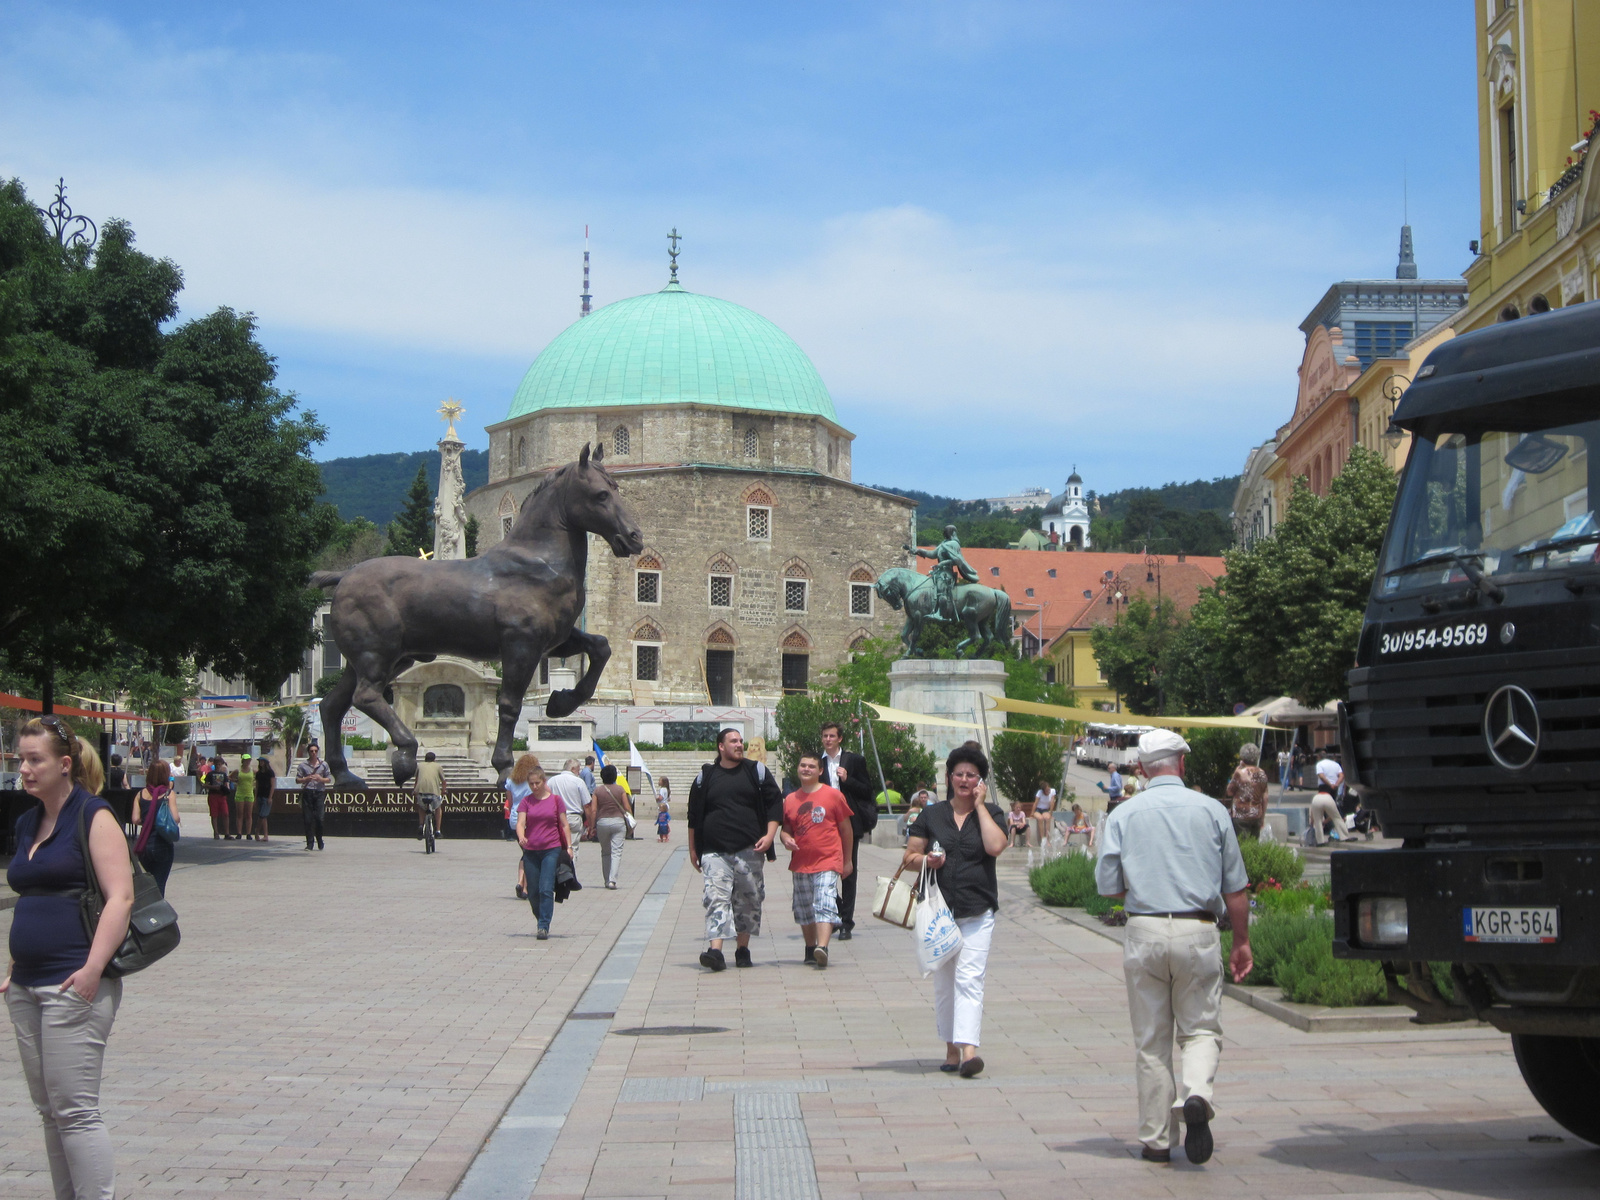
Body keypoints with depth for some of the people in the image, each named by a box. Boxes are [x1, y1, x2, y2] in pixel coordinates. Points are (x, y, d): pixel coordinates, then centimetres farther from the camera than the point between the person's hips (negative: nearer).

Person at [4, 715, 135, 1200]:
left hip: (73, 984, -8)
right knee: (49, 1110, 10)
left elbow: (121, 897, -15)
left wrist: (92, 969, -22)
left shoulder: (92, 816, -7)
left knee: (75, 1110, -9)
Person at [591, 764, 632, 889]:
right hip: (618, 821, -1)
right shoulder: (620, 790, 0)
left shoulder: (597, 791, -1)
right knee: (616, 852, -3)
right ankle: (612, 880, -17)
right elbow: (627, 808, 1)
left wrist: (593, 827, 4)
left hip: (602, 822, 1)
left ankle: (607, 880, 19)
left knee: (605, 852, 15)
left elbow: (594, 810, -3)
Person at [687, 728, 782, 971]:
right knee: (716, 899, -13)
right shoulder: (705, 777, 9)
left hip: (749, 850, 1)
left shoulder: (757, 771, 8)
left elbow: (775, 802, 7)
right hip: (715, 851, -1)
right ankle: (715, 950, -22)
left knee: (748, 900, 5)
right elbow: (694, 816, 15)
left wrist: (769, 835, -6)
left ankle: (742, 949, 19)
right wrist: (693, 849, 13)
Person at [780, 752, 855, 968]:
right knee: (804, 909, 11)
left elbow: (846, 828, 5)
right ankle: (810, 949, 25)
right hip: (800, 864, 5)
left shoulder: (833, 795, -1)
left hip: (827, 862, -5)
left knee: (825, 905, -18)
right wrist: (786, 838, -6)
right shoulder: (790, 800, 8)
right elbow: (786, 827, 19)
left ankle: (822, 948, -31)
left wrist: (847, 860, 7)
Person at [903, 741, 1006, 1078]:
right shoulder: (931, 815, 9)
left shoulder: (991, 814, 5)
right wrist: (925, 860, -12)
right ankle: (951, 1049, 18)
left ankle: (969, 1050, -22)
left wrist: (980, 805, -8)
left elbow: (996, 847, -15)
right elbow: (908, 857, 11)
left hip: (978, 913, -3)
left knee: (969, 978, -14)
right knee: (943, 982, 8)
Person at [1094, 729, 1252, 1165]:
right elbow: (1235, 887, 4)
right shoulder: (1211, 811, 2)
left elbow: (1108, 886, 1)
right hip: (1198, 933, -1)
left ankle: (1156, 1139, 11)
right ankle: (1196, 1095, -19)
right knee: (1201, 1029, 10)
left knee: (1151, 1040, 9)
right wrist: (1241, 942, 14)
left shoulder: (1122, 815, 3)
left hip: (1144, 932, 1)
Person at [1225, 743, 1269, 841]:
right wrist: (1263, 816, 19)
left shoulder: (1240, 773, -11)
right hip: (1257, 816, 5)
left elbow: (1230, 792, -2)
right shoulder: (1262, 774, 5)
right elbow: (1265, 797, 9)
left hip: (1241, 816, -5)